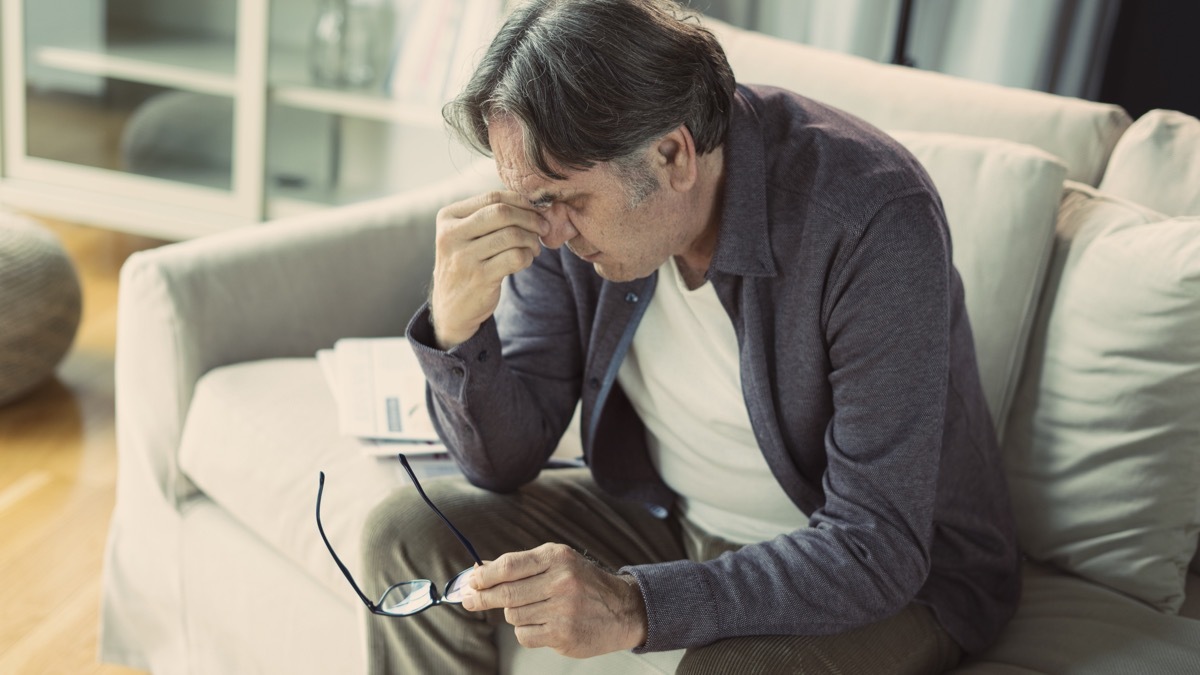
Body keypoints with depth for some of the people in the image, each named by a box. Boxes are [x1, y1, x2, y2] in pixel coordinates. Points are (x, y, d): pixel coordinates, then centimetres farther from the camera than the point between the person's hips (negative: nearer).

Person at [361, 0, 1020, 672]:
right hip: (668, 517, 6)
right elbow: (505, 462, -7)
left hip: (893, 570, -5)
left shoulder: (873, 221, -30)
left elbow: (877, 546, -30)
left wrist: (638, 605, -41)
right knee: (409, 534, -6)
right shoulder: (567, 205, -12)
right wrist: (456, 327, -28)